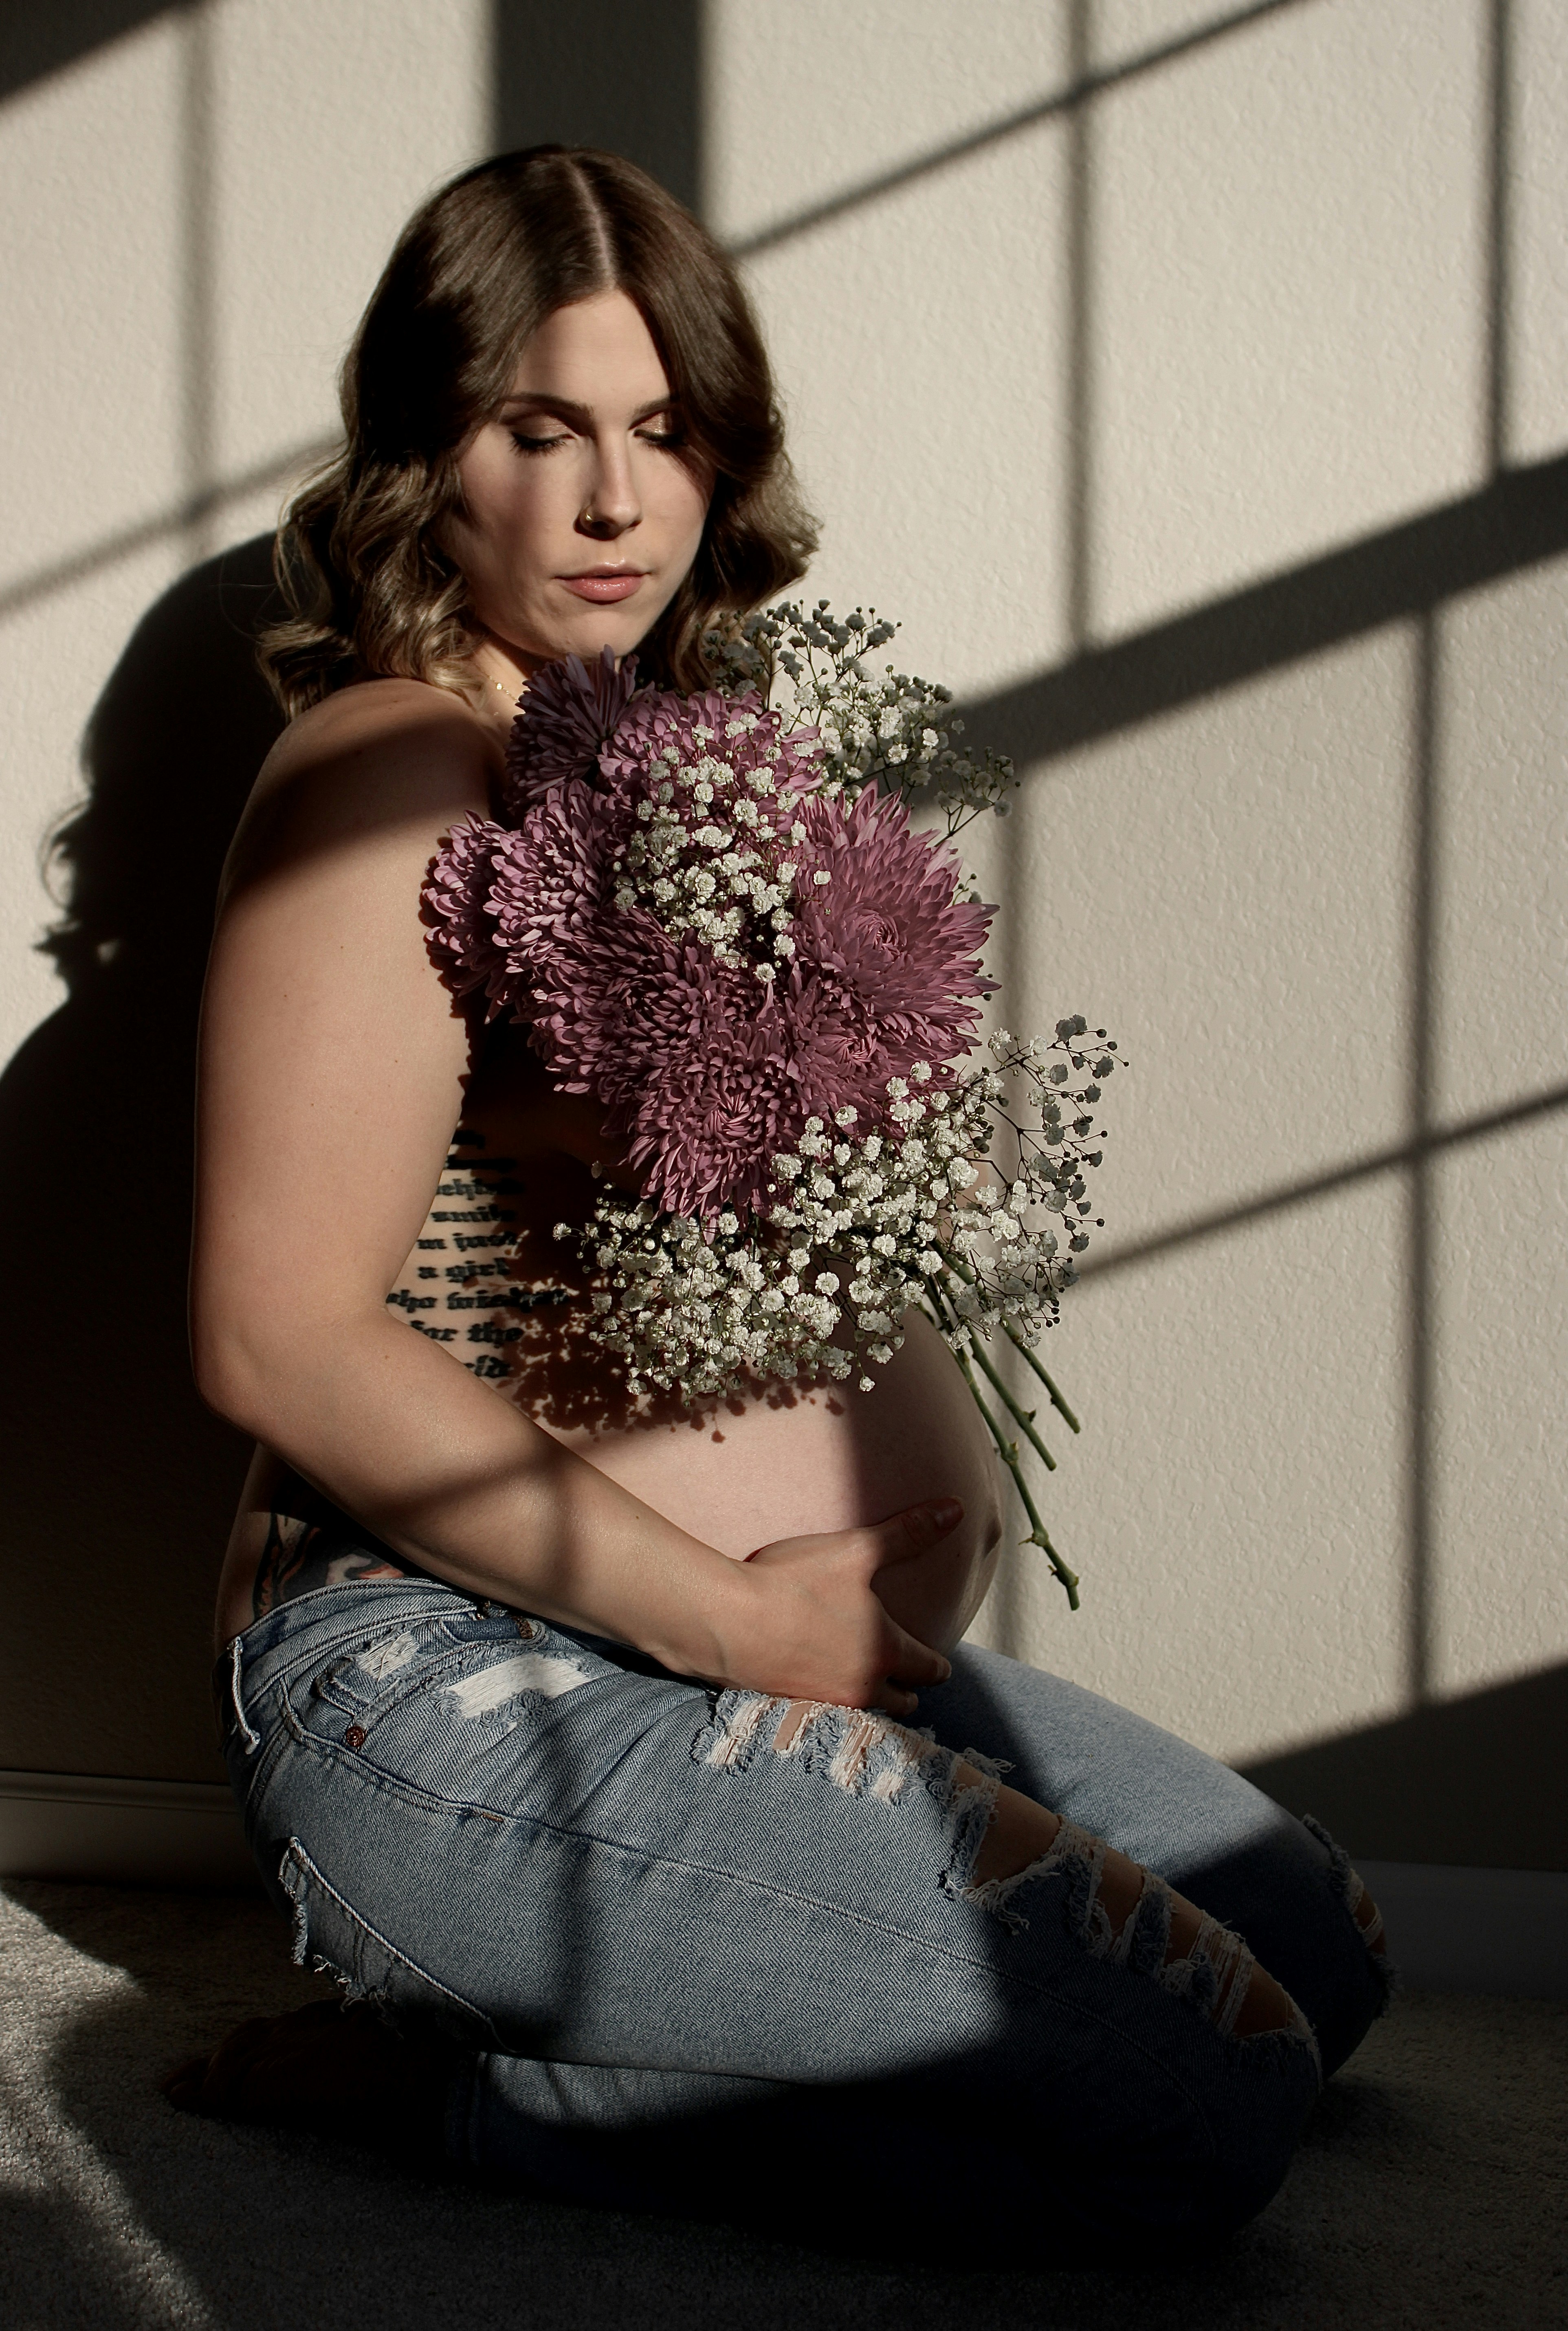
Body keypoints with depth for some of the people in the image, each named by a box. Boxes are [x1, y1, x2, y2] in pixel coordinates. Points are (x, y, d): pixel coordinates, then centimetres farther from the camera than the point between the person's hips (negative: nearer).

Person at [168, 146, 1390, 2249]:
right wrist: (728, 1617, -16)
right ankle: (461, 2079, -6)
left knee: (1316, 1943, 14)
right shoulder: (394, 770, -11)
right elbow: (285, 1337, -20)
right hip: (451, 1686, -9)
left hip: (782, 1645, 9)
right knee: (1207, 2095, -16)